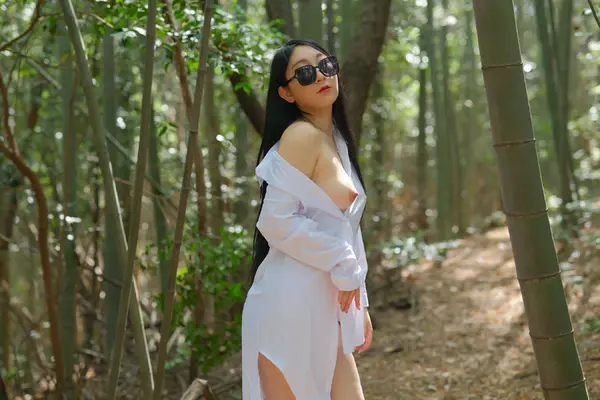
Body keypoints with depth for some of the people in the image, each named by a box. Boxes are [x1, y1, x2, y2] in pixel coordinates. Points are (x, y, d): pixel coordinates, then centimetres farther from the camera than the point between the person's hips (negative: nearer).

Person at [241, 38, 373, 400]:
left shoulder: (335, 140, 15)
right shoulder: (302, 135, -12)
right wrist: (343, 265, -12)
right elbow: (277, 220, -22)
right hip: (291, 302, -9)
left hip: (325, 305, 9)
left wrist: (359, 303, 17)